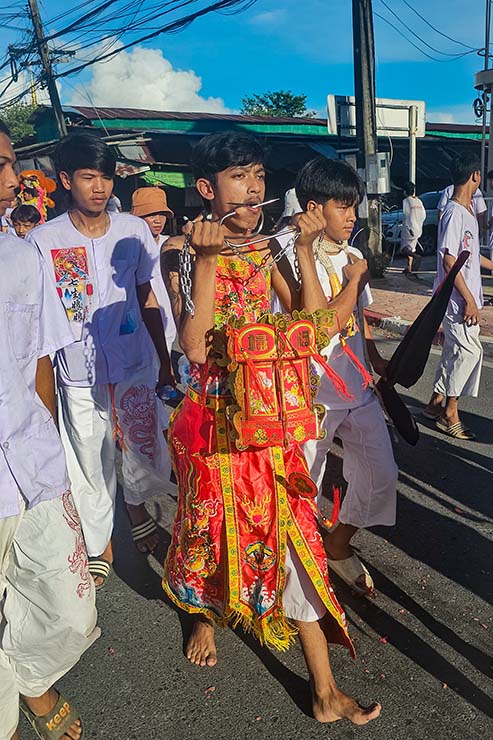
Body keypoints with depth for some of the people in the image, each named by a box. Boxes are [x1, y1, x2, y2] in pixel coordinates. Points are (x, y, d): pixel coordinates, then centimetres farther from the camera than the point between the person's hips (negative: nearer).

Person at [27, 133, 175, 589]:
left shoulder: (134, 230, 1)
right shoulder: (43, 241, -5)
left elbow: (148, 301, 9)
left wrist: (165, 363, 11)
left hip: (136, 368, 2)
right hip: (80, 378, -1)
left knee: (151, 463, 9)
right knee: (90, 469, 11)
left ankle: (136, 504, 44)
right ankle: (99, 544, 36)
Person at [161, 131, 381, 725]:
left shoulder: (267, 250, 4)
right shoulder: (182, 250, -8)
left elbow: (312, 321, -4)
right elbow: (195, 346, -21)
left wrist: (303, 250, -10)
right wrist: (207, 258, -24)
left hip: (269, 413, 3)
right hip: (214, 414, -2)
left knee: (292, 531, 5)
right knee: (212, 522, 18)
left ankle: (326, 693, 18)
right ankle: (204, 615, 51)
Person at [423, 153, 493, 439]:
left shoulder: (468, 211, 14)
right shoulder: (454, 214, -17)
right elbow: (449, 260, -22)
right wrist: (469, 300, -22)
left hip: (466, 295, 10)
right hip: (458, 297, -10)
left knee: (455, 351, 13)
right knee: (469, 350, -7)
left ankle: (437, 403, 23)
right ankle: (450, 412, 4)